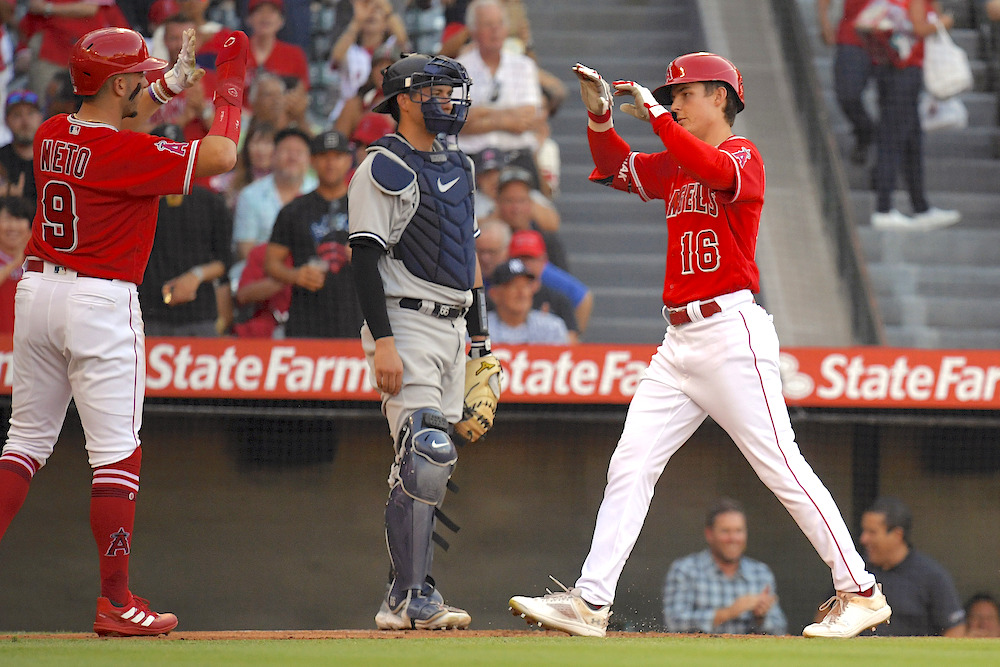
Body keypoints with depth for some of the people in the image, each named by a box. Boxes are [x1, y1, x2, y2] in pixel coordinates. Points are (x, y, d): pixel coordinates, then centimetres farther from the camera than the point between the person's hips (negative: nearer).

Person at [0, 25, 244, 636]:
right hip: (100, 303, -7)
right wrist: (231, 82, -3)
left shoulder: (52, 135, 6)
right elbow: (220, 155, -17)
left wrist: (169, 86, 19)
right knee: (117, 452, -3)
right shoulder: (124, 151, -16)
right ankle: (116, 603, -4)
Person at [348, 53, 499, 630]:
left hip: (452, 331, 8)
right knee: (425, 456, -17)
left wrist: (480, 338, 21)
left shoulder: (458, 166, 18)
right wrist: (383, 342, -22)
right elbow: (366, 258, -14)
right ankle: (413, 599, -16)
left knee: (432, 465, 7)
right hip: (407, 327, -8)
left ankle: (407, 600, 10)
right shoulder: (383, 168, -8)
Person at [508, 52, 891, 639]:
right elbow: (616, 169, 21)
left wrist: (655, 112, -22)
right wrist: (600, 113, 4)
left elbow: (714, 170, -27)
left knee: (782, 467, -9)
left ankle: (861, 593, -2)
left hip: (731, 332, -9)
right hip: (680, 342, 9)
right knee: (630, 464, 2)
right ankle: (591, 603, 0)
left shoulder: (743, 156, -6)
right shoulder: (675, 166, 18)